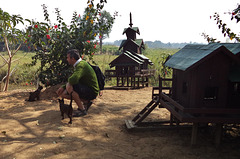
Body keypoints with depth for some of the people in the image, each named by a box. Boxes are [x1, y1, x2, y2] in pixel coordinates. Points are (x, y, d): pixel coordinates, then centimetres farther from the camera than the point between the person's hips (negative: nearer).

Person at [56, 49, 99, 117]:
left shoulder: (81, 65, -22)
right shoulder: (78, 64, 10)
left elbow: (73, 80, -38)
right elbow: (73, 80, 18)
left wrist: (68, 79, -12)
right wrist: (63, 87, 3)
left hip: (92, 92, -10)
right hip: (86, 89, 10)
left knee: (69, 86, -28)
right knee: (62, 93, 6)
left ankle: (82, 110, -15)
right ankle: (85, 102, 12)